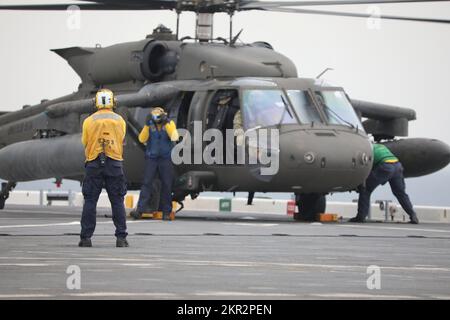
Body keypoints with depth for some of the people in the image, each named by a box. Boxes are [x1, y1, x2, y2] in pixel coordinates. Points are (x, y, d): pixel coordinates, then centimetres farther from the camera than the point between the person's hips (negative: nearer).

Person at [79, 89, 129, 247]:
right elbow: (121, 142, 12)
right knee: (117, 201, 5)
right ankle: (121, 237, 2)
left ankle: (86, 237, 0)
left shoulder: (89, 121, -2)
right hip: (114, 163, 1)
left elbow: (85, 143, 5)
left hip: (94, 163, -1)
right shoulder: (120, 121, 2)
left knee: (90, 201, 3)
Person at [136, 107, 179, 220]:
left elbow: (175, 137, -15)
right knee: (147, 183, -8)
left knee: (167, 184, 3)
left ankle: (166, 212, 9)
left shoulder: (170, 124, 0)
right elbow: (142, 139, -6)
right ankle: (140, 209, -13)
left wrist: (166, 124, -21)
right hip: (151, 158, 0)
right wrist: (146, 125, -16)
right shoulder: (149, 125, 2)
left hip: (166, 159, 0)